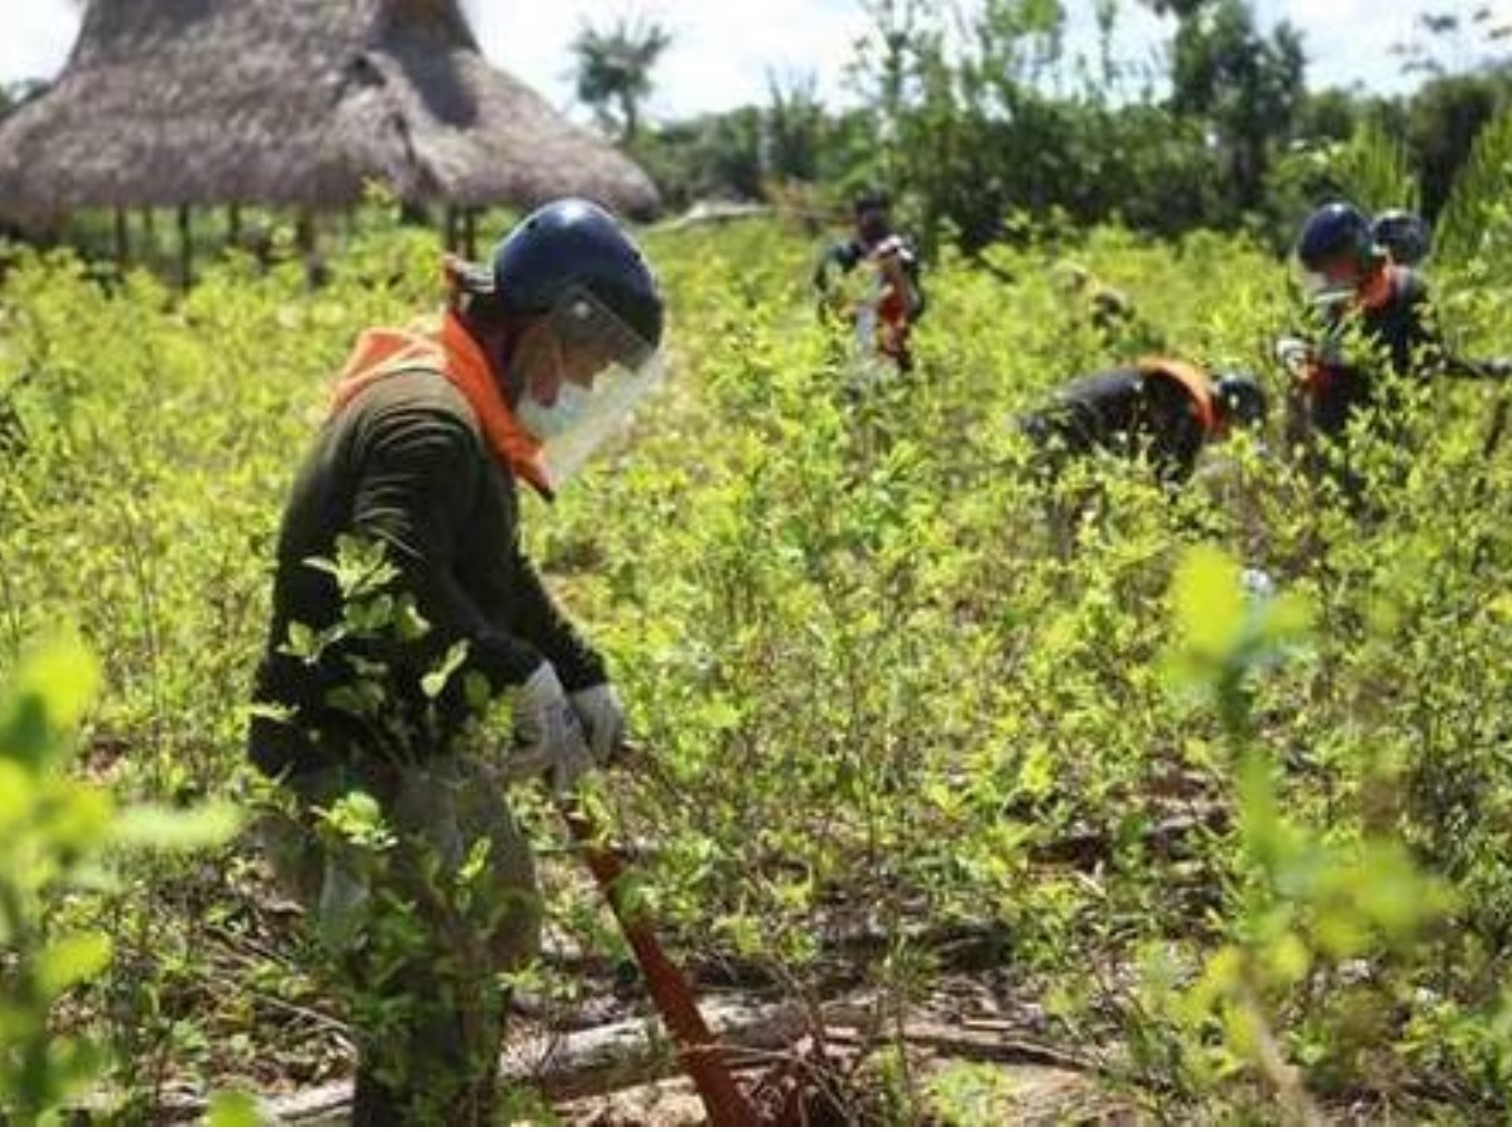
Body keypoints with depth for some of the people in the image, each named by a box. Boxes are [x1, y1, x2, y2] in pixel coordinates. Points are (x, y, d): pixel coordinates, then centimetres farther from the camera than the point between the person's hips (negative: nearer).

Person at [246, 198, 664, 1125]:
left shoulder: (459, 417, 14)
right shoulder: (429, 420, -21)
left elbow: (501, 578, 25)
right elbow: (390, 582, -36)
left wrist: (586, 677, 13)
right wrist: (525, 679, -27)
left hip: (428, 765, 11)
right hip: (358, 780, -11)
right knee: (433, 1034, -7)